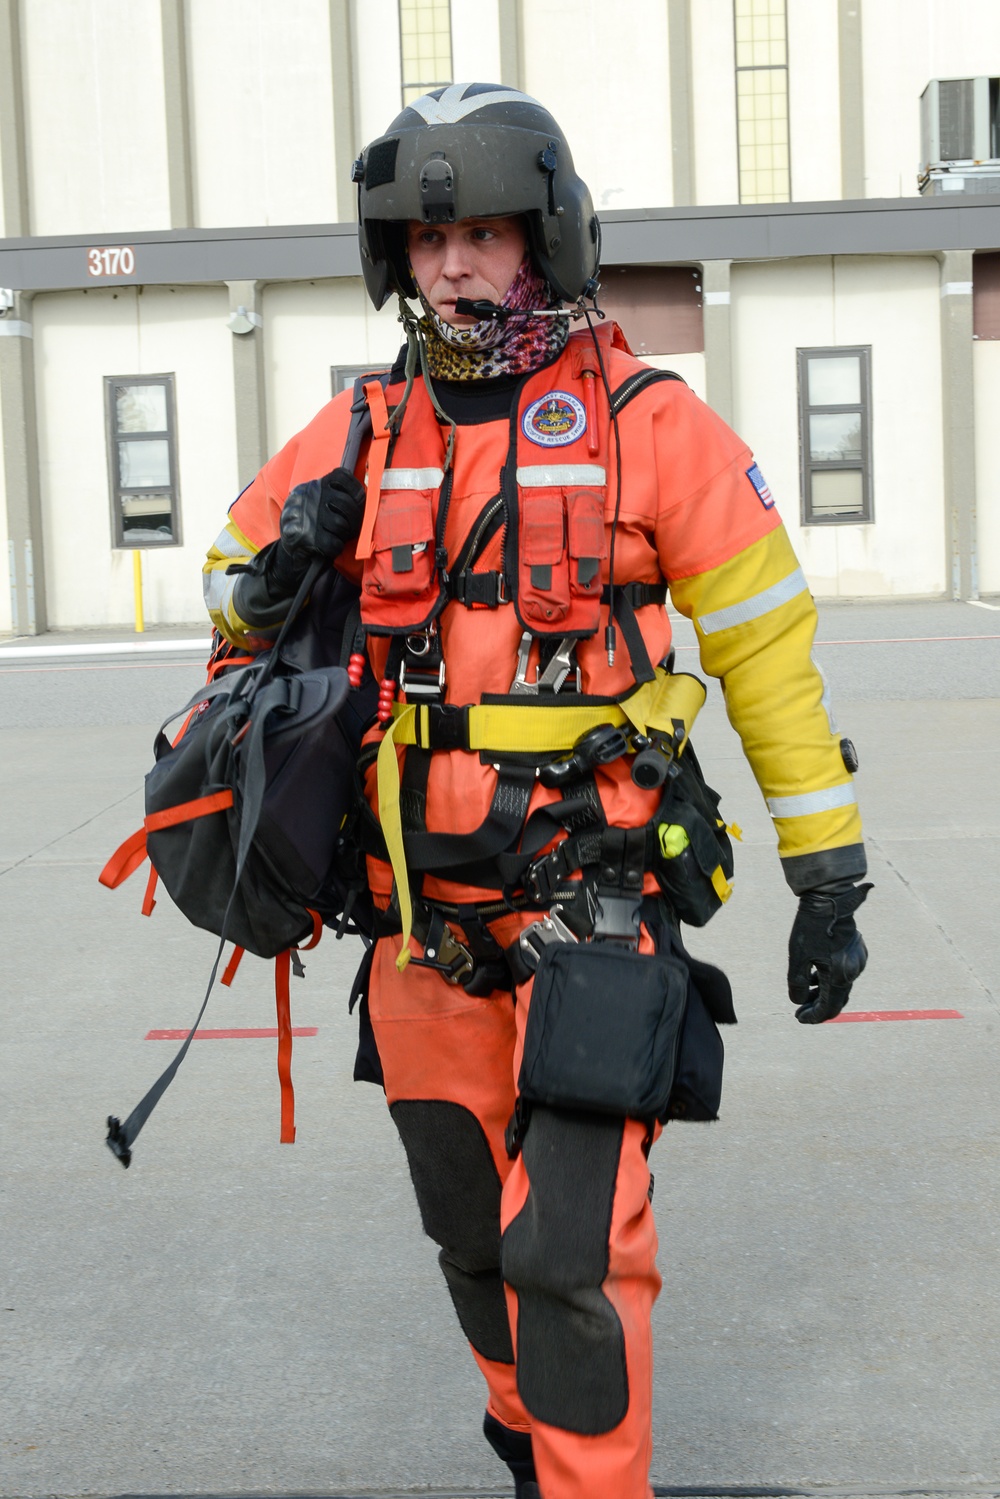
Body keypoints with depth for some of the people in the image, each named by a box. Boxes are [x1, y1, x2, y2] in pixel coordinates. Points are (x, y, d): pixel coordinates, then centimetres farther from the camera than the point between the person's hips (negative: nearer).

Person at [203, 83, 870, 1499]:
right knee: (473, 1230, 19)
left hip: (594, 895, -5)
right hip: (424, 917, 5)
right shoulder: (359, 434, 5)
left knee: (569, 1247, -10)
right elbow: (234, 594, 18)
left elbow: (770, 649, -2)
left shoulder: (650, 423, -6)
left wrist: (828, 875, -2)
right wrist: (279, 570, -7)